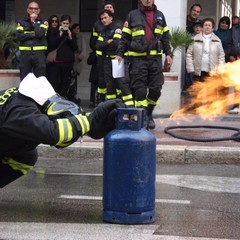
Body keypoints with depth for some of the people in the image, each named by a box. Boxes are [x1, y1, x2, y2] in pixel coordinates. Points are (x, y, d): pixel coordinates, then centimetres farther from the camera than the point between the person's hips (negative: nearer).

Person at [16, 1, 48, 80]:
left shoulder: (43, 22, 7)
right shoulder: (22, 22, 11)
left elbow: (40, 34, -11)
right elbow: (19, 36, -4)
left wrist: (33, 21, -5)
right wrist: (33, 34, -8)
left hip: (39, 53, -1)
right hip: (25, 53, 1)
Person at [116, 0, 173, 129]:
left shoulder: (159, 15, 14)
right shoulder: (133, 15, 6)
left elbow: (165, 37, 18)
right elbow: (125, 37, 4)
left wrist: (168, 53, 11)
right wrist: (119, 53, -3)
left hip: (155, 58, 3)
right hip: (138, 58, -3)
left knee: (156, 88, 1)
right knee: (140, 89, -4)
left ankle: (149, 114, 20)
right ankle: (142, 117, 3)